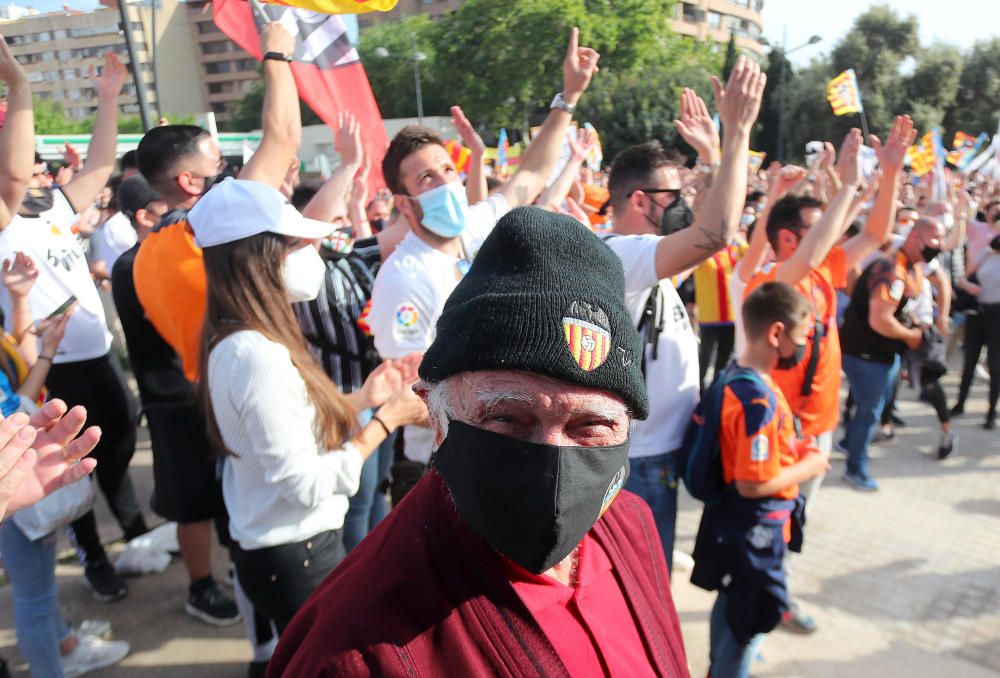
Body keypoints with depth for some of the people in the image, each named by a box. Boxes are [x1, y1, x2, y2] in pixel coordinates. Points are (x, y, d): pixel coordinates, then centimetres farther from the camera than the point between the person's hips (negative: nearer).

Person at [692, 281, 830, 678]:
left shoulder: (736, 375, 0)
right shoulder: (759, 399, -30)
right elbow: (752, 483, -28)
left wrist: (793, 450, 5)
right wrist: (808, 467, -15)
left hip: (736, 521, 9)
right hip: (754, 527, -9)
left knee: (731, 605, 26)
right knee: (751, 621, 11)